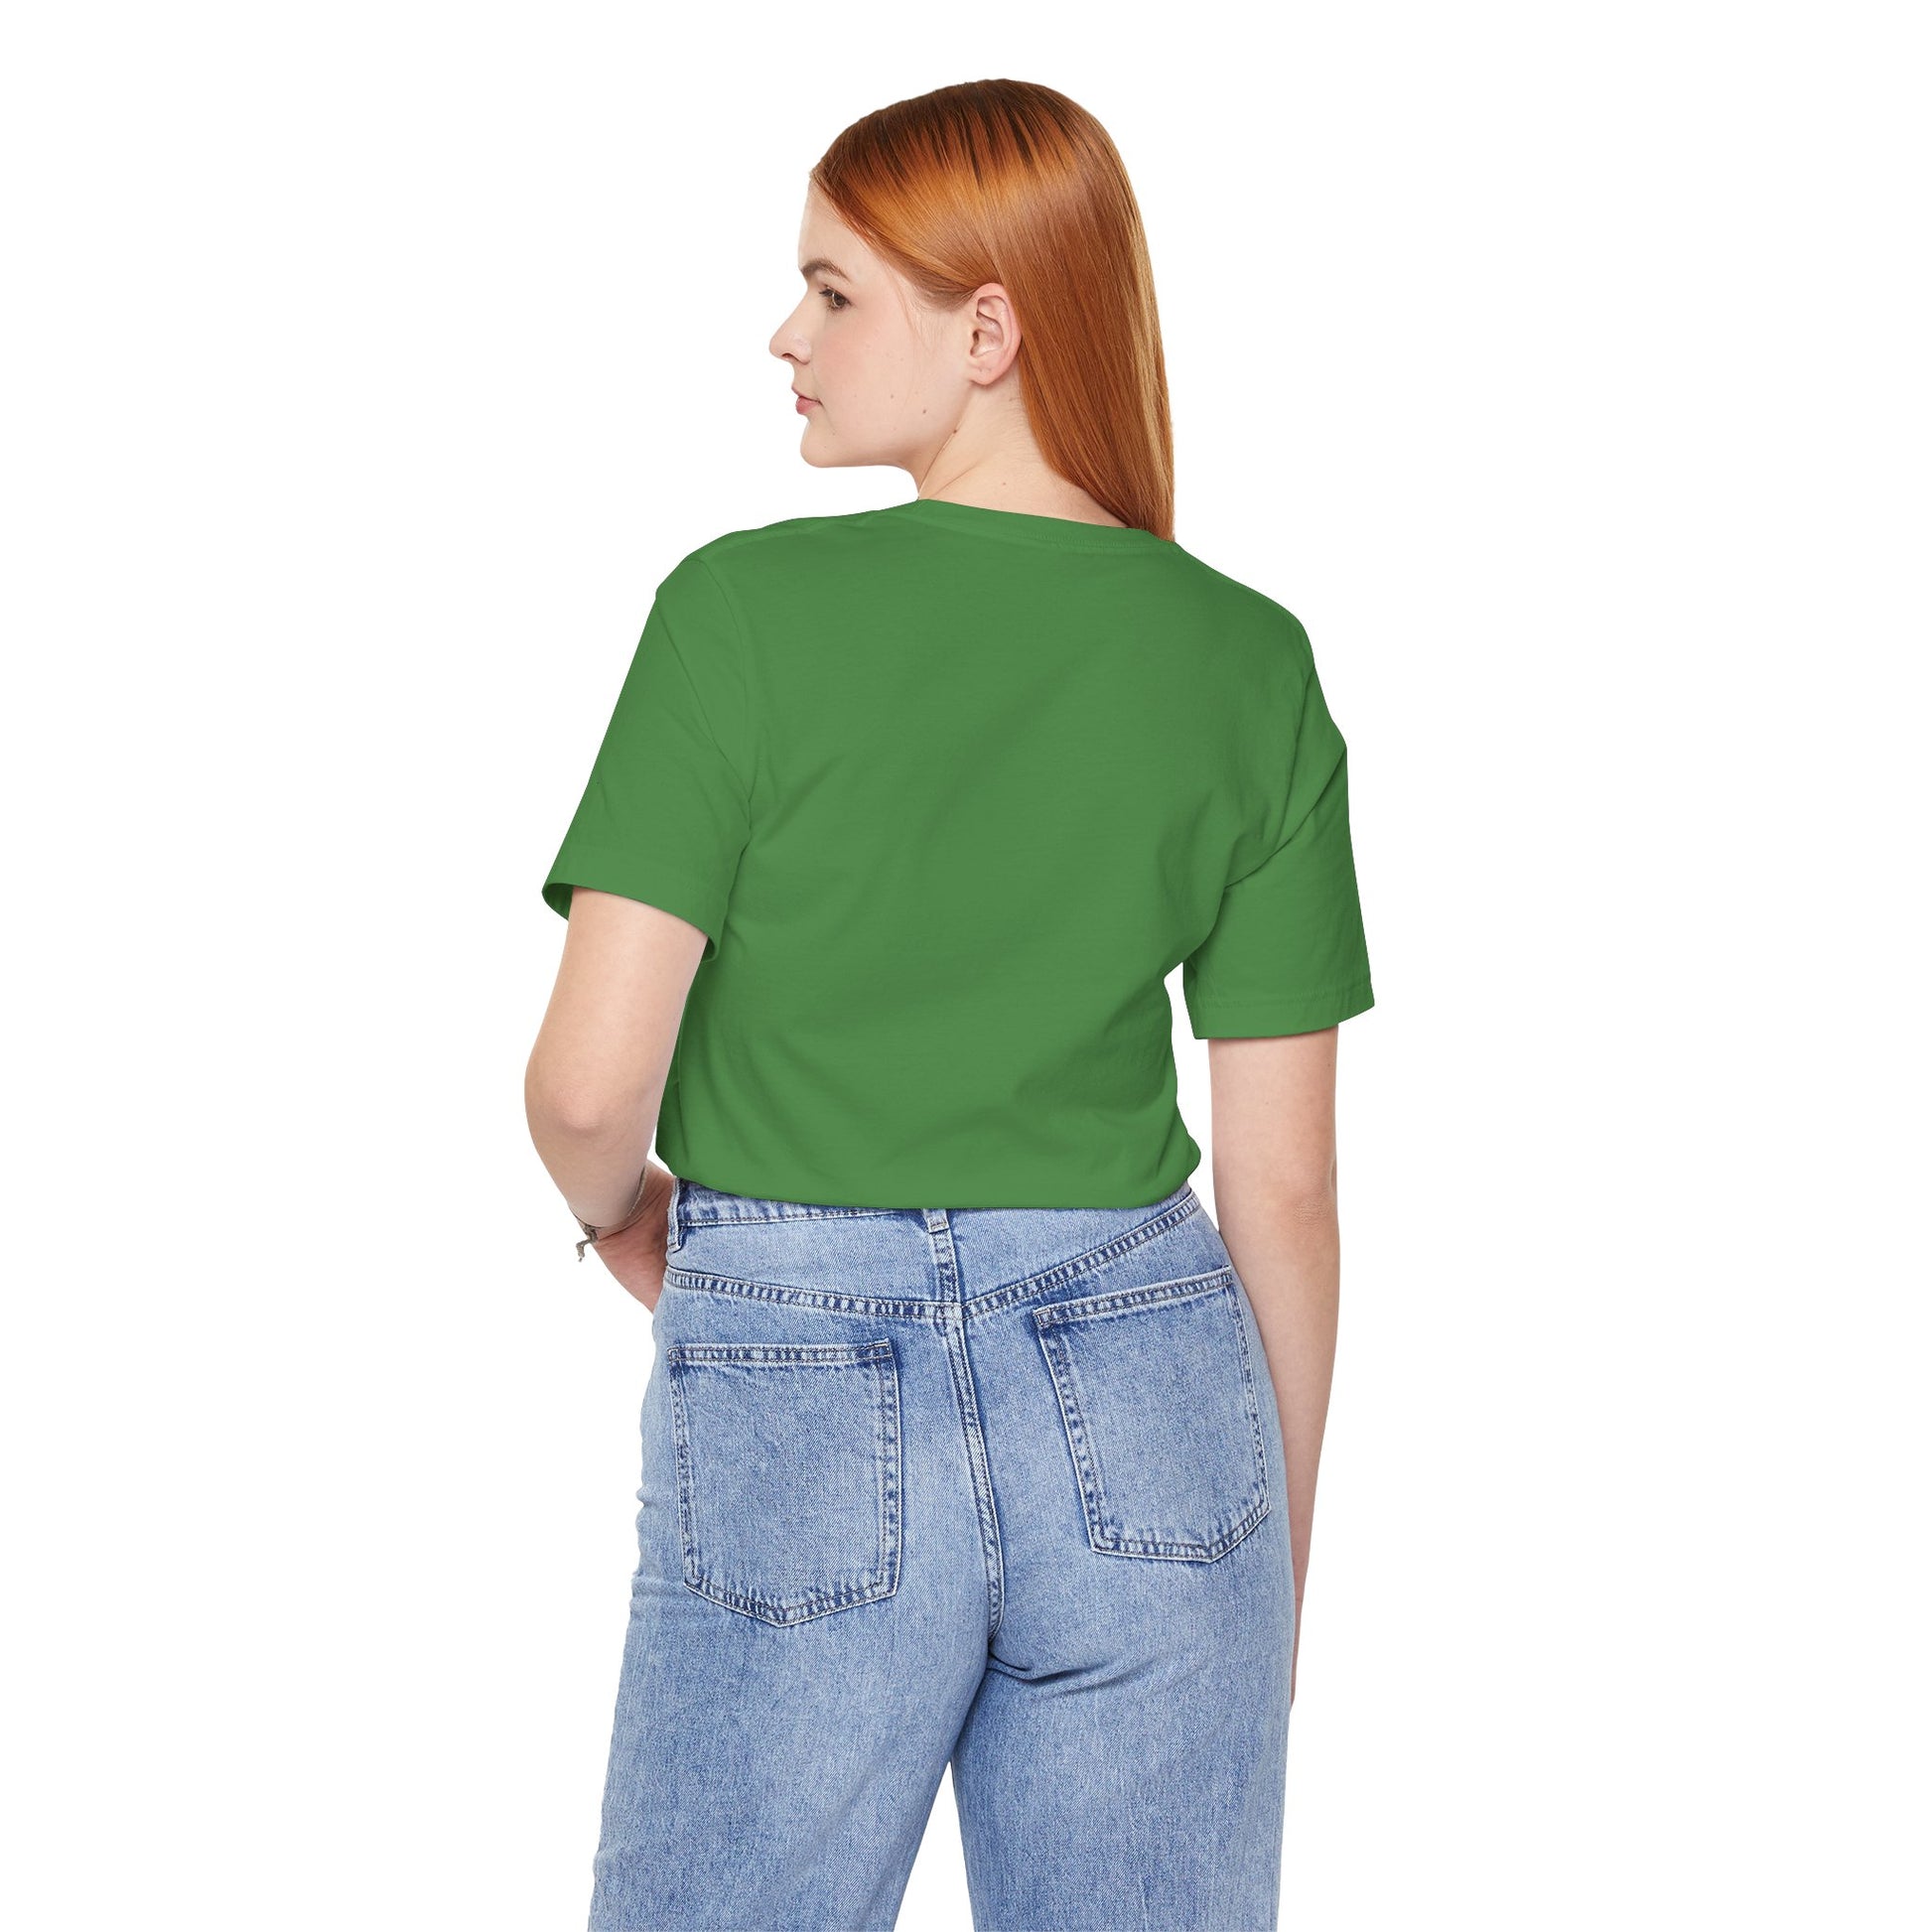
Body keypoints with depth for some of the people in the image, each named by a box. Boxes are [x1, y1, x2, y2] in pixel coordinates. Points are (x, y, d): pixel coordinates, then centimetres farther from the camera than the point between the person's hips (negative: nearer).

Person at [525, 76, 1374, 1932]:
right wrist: (1280, 1574, 12)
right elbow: (1281, 1184, 2)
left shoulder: (748, 611, -10)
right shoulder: (1253, 664, 0)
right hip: (1149, 1409, 3)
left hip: (793, 1401, -2)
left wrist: (620, 1214, 11)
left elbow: (588, 1081, -13)